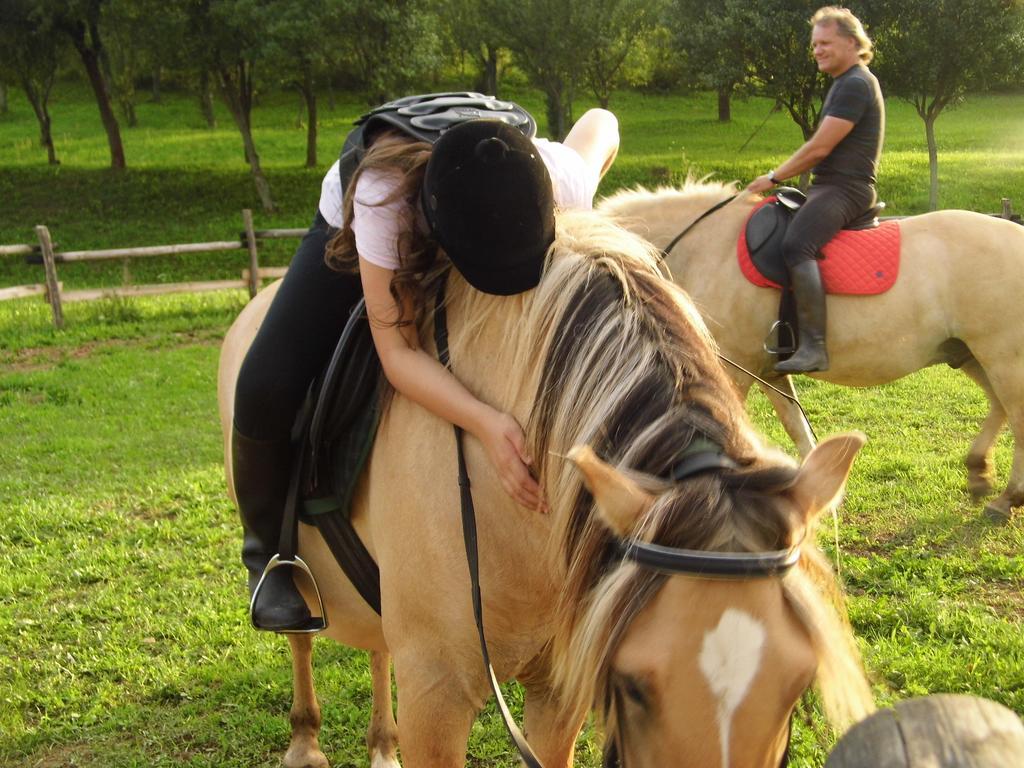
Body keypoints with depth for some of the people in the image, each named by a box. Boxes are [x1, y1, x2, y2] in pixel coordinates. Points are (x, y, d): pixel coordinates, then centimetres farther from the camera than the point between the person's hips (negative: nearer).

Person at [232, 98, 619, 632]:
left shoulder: (563, 184, -37)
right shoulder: (383, 196, -47)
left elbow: (600, 122, -12)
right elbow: (399, 354, -46)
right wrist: (484, 424, -61)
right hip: (354, 236, -3)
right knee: (267, 387, -24)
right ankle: (269, 552, 3)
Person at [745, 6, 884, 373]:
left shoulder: (856, 84, -12)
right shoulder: (845, 83, 21)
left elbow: (819, 148, -17)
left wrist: (774, 177, -8)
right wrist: (779, 177, 20)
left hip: (844, 189, -12)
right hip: (828, 187, 12)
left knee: (796, 245, -33)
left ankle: (813, 346, -40)